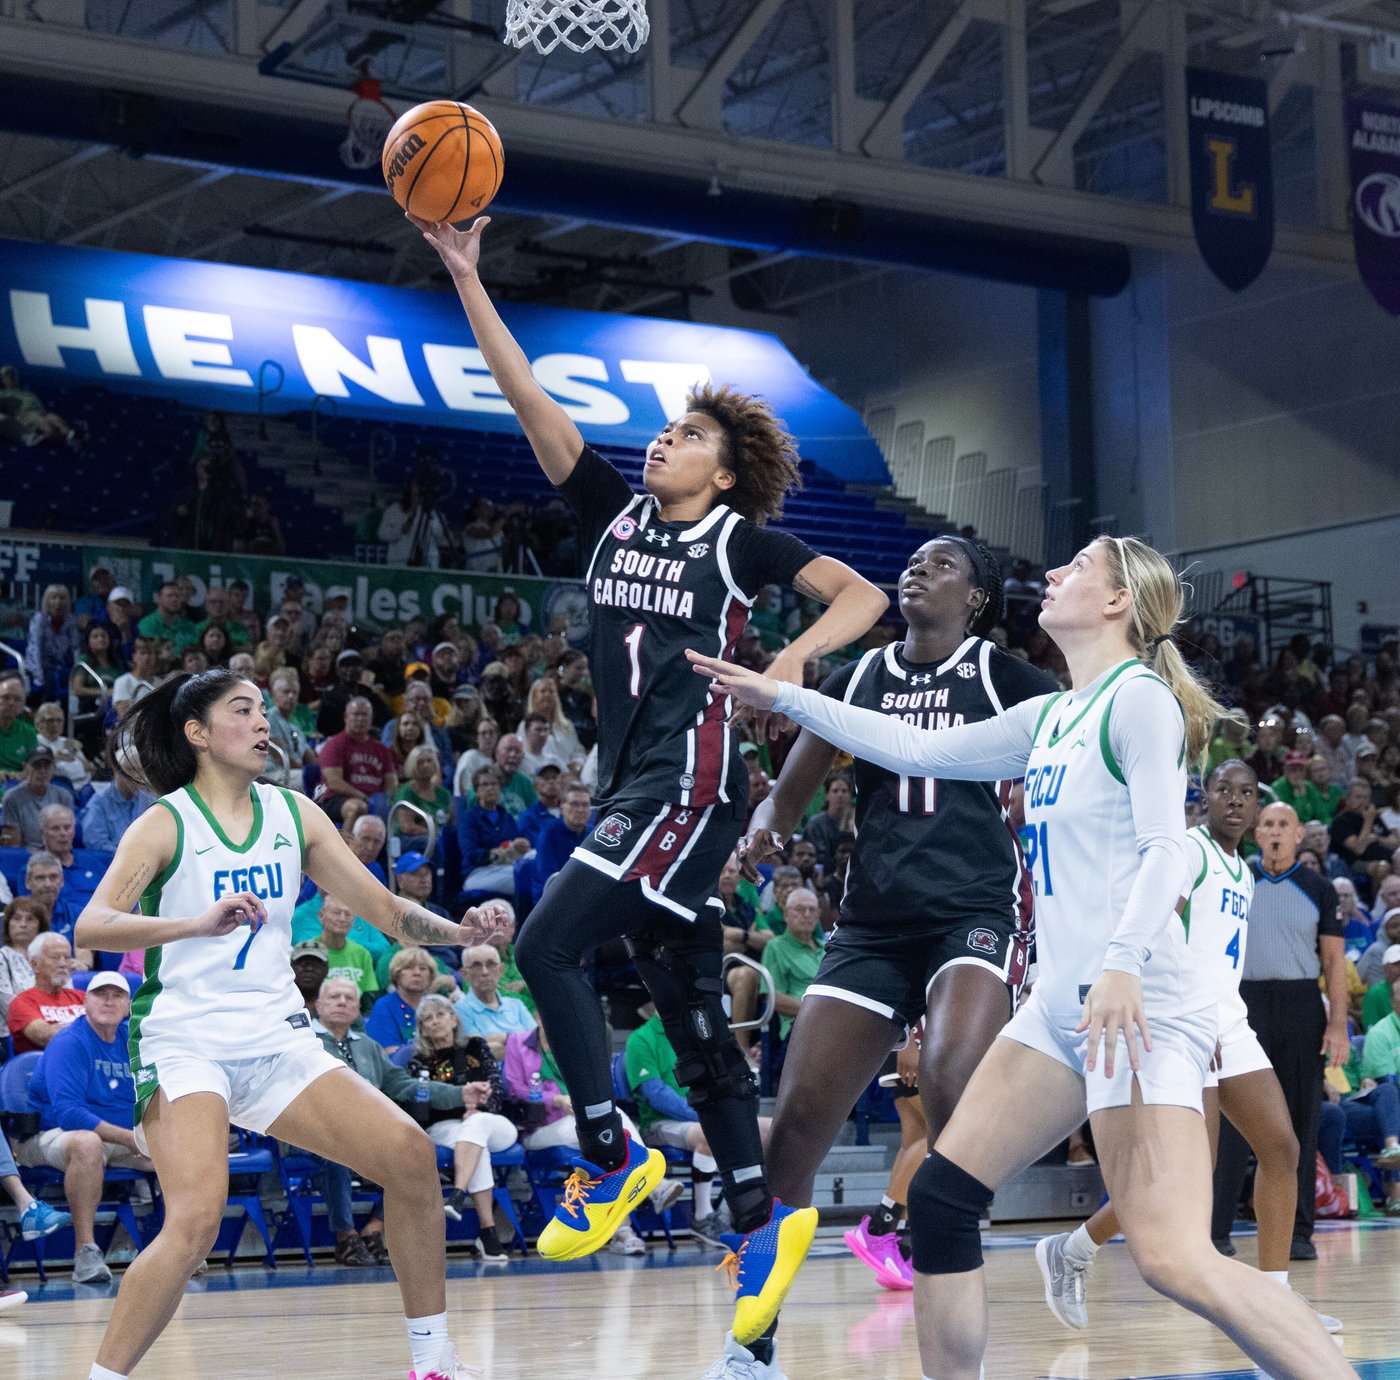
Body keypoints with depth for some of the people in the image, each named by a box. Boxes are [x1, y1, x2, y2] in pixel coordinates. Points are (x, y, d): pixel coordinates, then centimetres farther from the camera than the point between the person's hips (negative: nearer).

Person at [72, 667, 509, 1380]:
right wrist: (200, 922, -36)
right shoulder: (166, 823, -6)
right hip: (184, 1042, -5)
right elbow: (89, 926, -21)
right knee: (196, 1217, -27)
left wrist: (461, 931, -7)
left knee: (411, 1156, -5)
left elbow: (382, 907, 11)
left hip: (276, 1038, 6)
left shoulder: (293, 813, 9)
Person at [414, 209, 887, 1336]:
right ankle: (763, 1218, 11)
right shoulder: (614, 513, 13)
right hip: (630, 782, 6)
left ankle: (612, 1156, -7)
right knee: (690, 1009, 6)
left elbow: (864, 594, -1)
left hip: (692, 780, -6)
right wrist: (466, 276, 3)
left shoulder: (742, 538, 1)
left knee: (548, 944, -18)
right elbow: (526, 396, 8)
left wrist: (793, 657, -19)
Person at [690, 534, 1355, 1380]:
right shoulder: (1051, 717, 18)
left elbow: (1167, 849, -17)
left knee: (1175, 1260, -19)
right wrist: (781, 698, 27)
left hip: (1141, 1009, -9)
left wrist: (1124, 961, -32)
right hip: (1063, 1006, 9)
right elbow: (918, 748, 25)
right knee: (940, 1197, 6)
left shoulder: (1139, 698, -6)